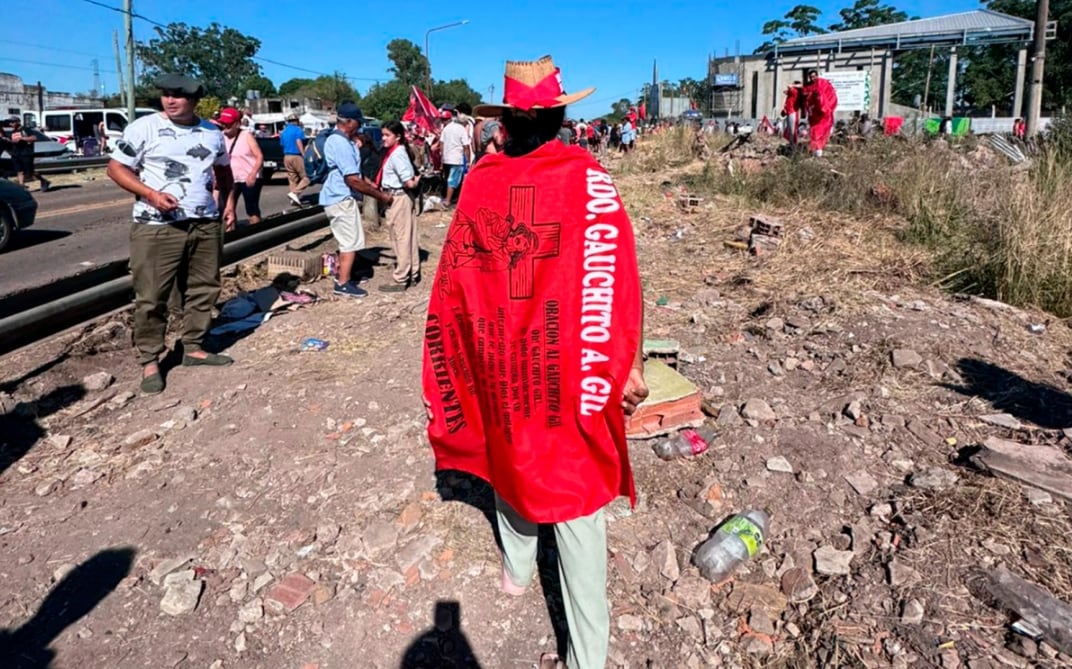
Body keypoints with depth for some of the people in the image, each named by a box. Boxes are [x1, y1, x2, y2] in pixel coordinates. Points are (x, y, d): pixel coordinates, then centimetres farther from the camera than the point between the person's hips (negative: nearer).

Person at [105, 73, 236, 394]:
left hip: (206, 224, 5)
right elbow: (116, 167, -4)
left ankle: (193, 348, 23)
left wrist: (230, 201, 12)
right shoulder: (144, 128, -4)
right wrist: (150, 193, -18)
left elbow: (224, 170, 25)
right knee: (151, 296, -3)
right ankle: (149, 361, 7)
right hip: (156, 227, -4)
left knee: (203, 289, 9)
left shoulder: (212, 133, 10)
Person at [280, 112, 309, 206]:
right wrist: (304, 155, -20)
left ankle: (294, 198, 8)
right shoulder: (298, 130, -6)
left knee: (292, 179, 11)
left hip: (286, 157, 8)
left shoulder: (283, 132, 16)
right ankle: (294, 193, -22)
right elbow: (299, 142, -18)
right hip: (296, 156, -7)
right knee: (306, 177, -6)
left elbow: (282, 145, 21)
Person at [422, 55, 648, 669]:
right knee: (575, 485, 4)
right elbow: (612, 279, -14)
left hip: (498, 356, 3)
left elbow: (455, 281, 1)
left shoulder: (480, 181, -3)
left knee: (509, 453, 26)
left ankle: (517, 568, 48)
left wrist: (461, 358, 13)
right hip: (567, 361, -3)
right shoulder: (588, 176, -11)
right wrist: (625, 363, -5)